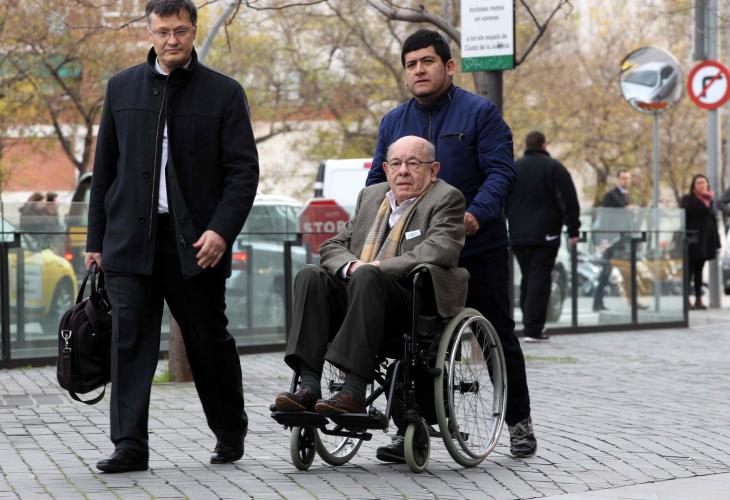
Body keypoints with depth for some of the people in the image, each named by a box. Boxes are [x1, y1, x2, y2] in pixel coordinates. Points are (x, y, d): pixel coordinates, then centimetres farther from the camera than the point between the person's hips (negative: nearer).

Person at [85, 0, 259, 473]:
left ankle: (231, 433, 27)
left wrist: (222, 230, -14)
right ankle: (130, 446, -3)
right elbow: (104, 169, 13)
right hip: (131, 238, 2)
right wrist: (96, 239, 9)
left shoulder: (224, 93, 2)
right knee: (130, 341, -5)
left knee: (210, 341, 8)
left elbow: (244, 169, -2)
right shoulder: (122, 88, 10)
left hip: (196, 243, -2)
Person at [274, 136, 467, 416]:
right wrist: (351, 266, -6)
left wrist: (378, 268, -19)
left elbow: (440, 250, -15)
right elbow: (331, 247, 18)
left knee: (367, 277, -34)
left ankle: (354, 392, -41)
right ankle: (309, 387, -31)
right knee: (310, 277, -19)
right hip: (357, 293, 6)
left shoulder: (446, 199, 4)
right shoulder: (371, 196, 23)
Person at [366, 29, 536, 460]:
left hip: (478, 249, -3)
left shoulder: (480, 113, -4)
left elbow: (501, 172, -12)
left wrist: (477, 214, -29)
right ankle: (409, 429, 8)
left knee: (499, 335, 7)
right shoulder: (393, 122, 11)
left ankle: (519, 421, 20)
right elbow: (377, 181, 15)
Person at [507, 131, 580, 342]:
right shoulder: (554, 168, -2)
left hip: (518, 236, 4)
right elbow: (569, 200, -7)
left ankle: (529, 322, 17)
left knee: (527, 278, 17)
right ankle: (533, 329, -11)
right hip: (545, 235, -4)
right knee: (540, 280, -5)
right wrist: (573, 230, -3)